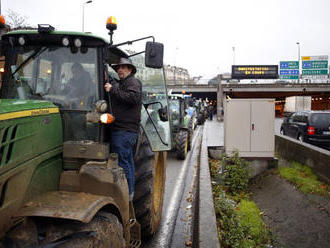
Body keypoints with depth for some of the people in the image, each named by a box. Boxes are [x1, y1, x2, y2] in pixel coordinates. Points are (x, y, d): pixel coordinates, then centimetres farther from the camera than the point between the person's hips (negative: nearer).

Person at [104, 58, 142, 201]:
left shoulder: (133, 82, -5)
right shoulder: (121, 83, 26)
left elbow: (133, 98, -23)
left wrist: (113, 90, -20)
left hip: (125, 130, -11)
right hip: (124, 129, 11)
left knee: (122, 162, -10)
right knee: (128, 161, 15)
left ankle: (127, 193, -3)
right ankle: (129, 192, 25)